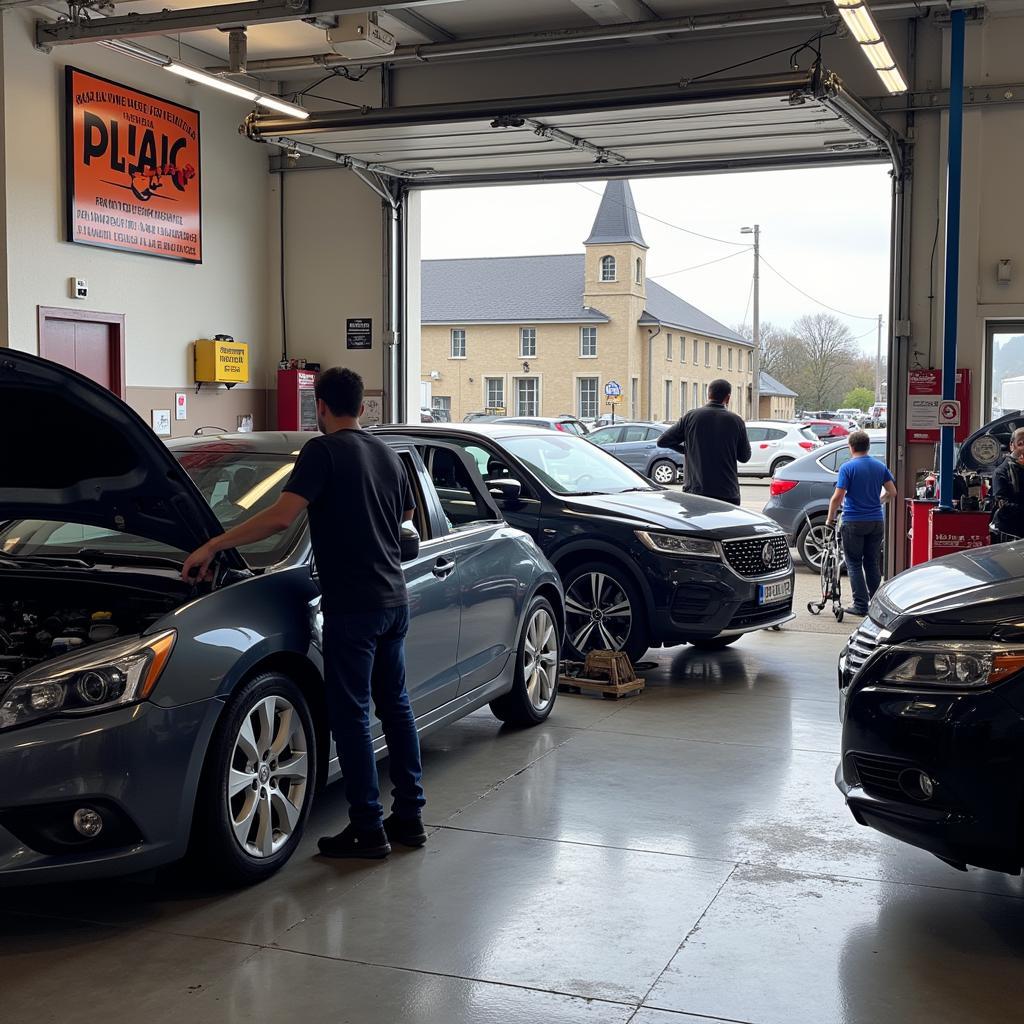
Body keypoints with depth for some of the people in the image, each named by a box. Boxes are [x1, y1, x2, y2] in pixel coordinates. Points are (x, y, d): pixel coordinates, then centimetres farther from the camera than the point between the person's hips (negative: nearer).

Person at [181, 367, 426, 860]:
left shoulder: (323, 451, -11)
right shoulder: (388, 454, 12)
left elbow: (280, 517, -22)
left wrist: (211, 547, -19)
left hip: (352, 606, -8)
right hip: (394, 600, 8)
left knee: (351, 717, 0)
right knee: (395, 708, 15)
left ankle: (368, 829, 5)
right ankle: (409, 817, 22)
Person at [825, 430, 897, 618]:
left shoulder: (848, 467, -10)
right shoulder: (880, 466, 5)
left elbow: (838, 497, -15)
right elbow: (892, 492, 7)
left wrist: (830, 518, -2)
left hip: (854, 521, -5)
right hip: (876, 521, 5)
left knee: (854, 564, 3)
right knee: (873, 564, 13)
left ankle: (861, 605, -1)